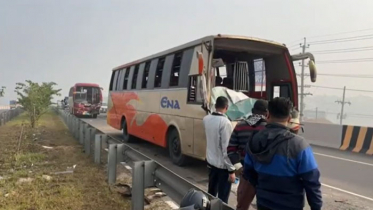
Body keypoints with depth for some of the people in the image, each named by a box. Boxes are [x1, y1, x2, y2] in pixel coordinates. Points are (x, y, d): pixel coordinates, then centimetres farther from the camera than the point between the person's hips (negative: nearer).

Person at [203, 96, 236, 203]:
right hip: (223, 165, -7)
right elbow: (227, 149, -22)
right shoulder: (225, 122, -23)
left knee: (211, 192, 22)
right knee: (223, 197, 4)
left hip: (210, 162, 7)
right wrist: (231, 170, -17)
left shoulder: (206, 119, -1)